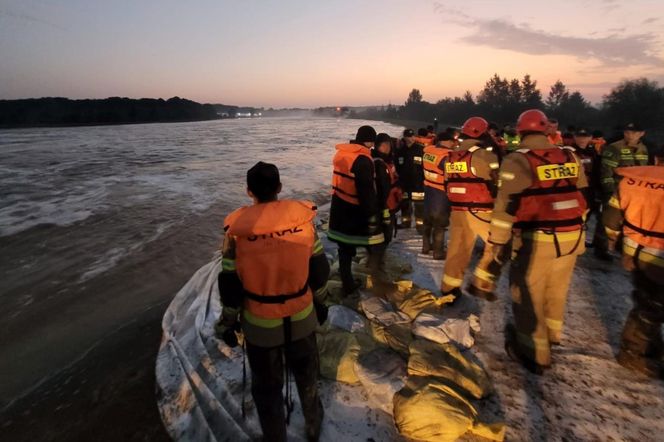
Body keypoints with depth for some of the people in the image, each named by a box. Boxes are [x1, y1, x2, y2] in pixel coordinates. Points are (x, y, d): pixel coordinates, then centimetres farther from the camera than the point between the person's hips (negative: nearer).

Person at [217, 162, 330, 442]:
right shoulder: (302, 215, -12)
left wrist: (228, 322, 5)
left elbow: (230, 284, -10)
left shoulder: (238, 226, -17)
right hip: (302, 317, 2)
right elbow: (319, 267, -3)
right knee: (306, 373, 28)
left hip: (260, 323, -2)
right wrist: (319, 300, 14)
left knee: (266, 385, 22)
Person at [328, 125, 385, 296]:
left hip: (339, 209, 8)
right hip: (355, 212, -8)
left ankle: (348, 286, 24)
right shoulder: (363, 159, -19)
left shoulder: (341, 153, 8)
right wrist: (372, 216, -16)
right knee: (375, 246, 9)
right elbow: (367, 191, -22)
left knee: (345, 249, 14)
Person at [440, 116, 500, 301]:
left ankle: (448, 288, 19)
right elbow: (497, 183, -11)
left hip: (457, 211, 7)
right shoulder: (484, 155, -11)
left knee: (457, 250, 13)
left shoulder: (451, 157, 11)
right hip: (482, 211, -7)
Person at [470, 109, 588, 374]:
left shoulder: (518, 161, -12)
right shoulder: (571, 157, 6)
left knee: (529, 295, 10)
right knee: (556, 291, 24)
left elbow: (506, 209, -17)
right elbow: (583, 199, 13)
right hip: (571, 239, 6)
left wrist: (494, 249, -13)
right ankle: (550, 336, 47)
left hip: (536, 241, -6)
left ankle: (533, 353, 23)